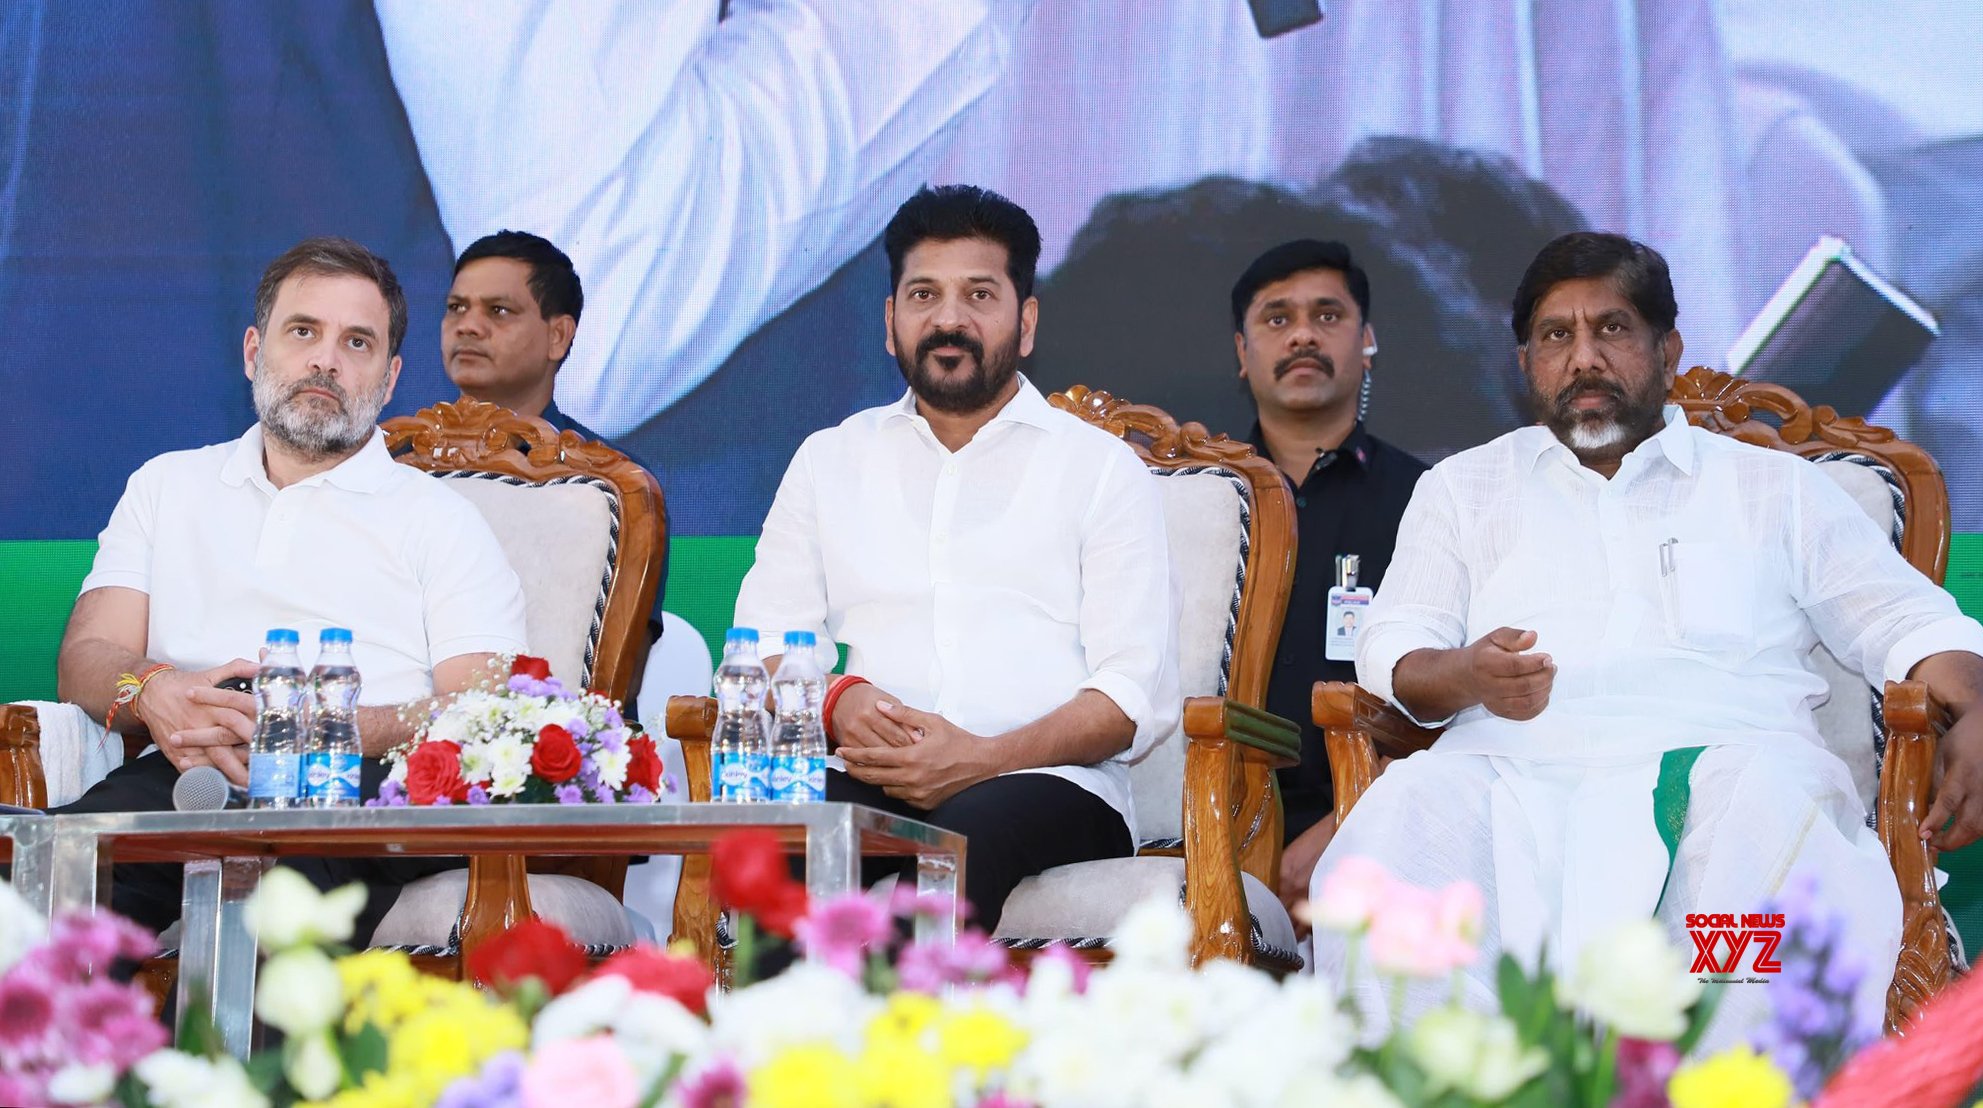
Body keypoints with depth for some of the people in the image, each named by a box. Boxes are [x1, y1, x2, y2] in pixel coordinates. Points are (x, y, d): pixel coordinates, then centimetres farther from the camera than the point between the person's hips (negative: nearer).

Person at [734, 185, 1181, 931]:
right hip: (866, 778, 2)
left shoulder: (1102, 468, 14)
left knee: (972, 830, -39)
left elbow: (1138, 695, 3)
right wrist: (840, 701, -8)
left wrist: (984, 758, -14)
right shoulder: (829, 460, 25)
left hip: (1047, 785, -1)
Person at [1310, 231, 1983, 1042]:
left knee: (1776, 812, -38)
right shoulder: (1463, 488, 28)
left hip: (1721, 750, 0)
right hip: (1518, 771, 1)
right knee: (1407, 809, -35)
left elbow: (1909, 624, 20)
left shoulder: (1775, 488, 26)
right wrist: (1465, 675, -8)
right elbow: (1393, 653, 17)